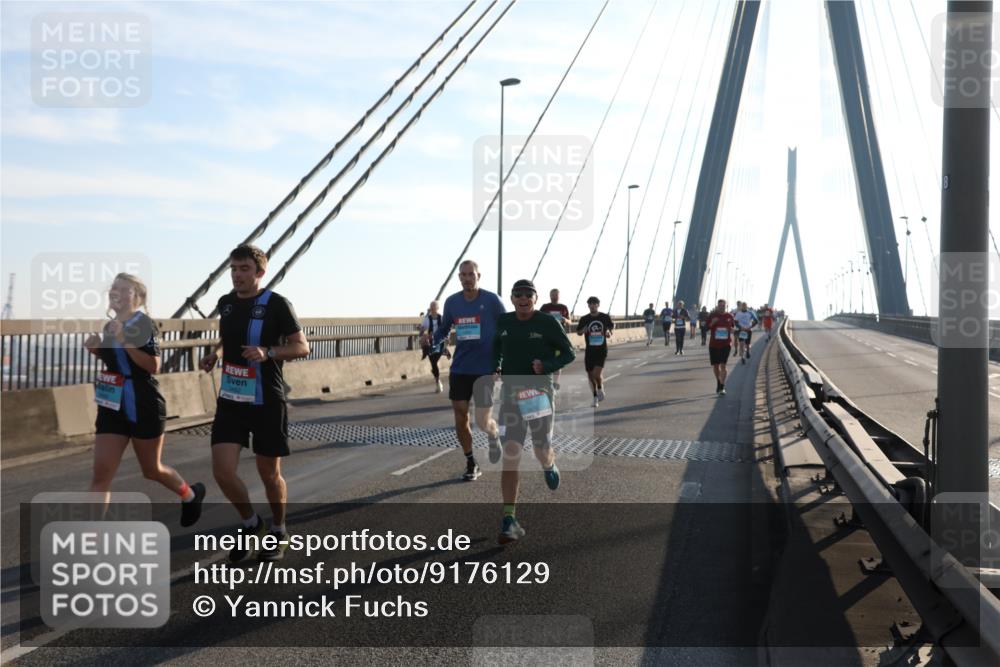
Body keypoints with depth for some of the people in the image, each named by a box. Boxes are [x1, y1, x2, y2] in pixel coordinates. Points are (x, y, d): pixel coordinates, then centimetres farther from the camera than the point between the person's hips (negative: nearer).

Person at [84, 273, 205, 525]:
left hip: (144, 407, -6)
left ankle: (191, 495, 43)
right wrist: (97, 349, 5)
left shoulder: (143, 323, -13)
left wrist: (124, 341, -27)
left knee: (151, 470, 13)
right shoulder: (110, 326, 9)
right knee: (101, 474, -4)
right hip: (113, 407, 6)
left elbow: (153, 366, -22)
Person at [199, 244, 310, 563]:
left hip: (267, 402, -4)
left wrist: (268, 352, -27)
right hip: (231, 399, 4)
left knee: (269, 474, 7)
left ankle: (278, 531, 32)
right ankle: (251, 523, 19)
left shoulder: (276, 304, -10)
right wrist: (215, 353, 4)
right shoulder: (226, 303, 6)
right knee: (223, 470, -7)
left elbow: (302, 347, -11)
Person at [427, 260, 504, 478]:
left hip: (485, 368, -4)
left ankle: (494, 435, 31)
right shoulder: (452, 302, 4)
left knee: (482, 421, -6)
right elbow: (444, 329, 16)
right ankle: (471, 464, 21)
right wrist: (432, 340, -5)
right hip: (459, 368, 4)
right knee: (460, 416, 4)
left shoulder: (492, 300, -6)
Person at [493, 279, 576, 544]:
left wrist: (546, 365, -18)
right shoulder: (503, 321, 5)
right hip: (511, 393, 2)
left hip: (539, 394, -2)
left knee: (542, 451, 8)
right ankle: (509, 520, -10)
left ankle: (549, 466, 50)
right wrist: (496, 367, 5)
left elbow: (569, 353, -1)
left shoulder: (548, 323, -6)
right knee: (510, 454, -10)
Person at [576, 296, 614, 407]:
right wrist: (583, 330, -12)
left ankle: (600, 388, 14)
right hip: (589, 350, 2)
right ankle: (595, 397, 23)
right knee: (591, 375, 6)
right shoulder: (584, 319, 1)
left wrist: (610, 333, -4)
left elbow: (612, 326, 18)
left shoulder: (605, 317, 0)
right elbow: (578, 332, 11)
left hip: (602, 350, -2)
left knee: (597, 374, -17)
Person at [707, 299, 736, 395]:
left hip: (726, 344, -1)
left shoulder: (729, 316, 3)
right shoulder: (713, 315, 1)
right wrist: (712, 323, -16)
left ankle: (722, 387, -12)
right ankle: (719, 383, 33)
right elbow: (706, 328, 2)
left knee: (723, 365, -12)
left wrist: (732, 329, -7)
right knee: (715, 366, 10)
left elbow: (733, 326, 16)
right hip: (714, 344, 1)